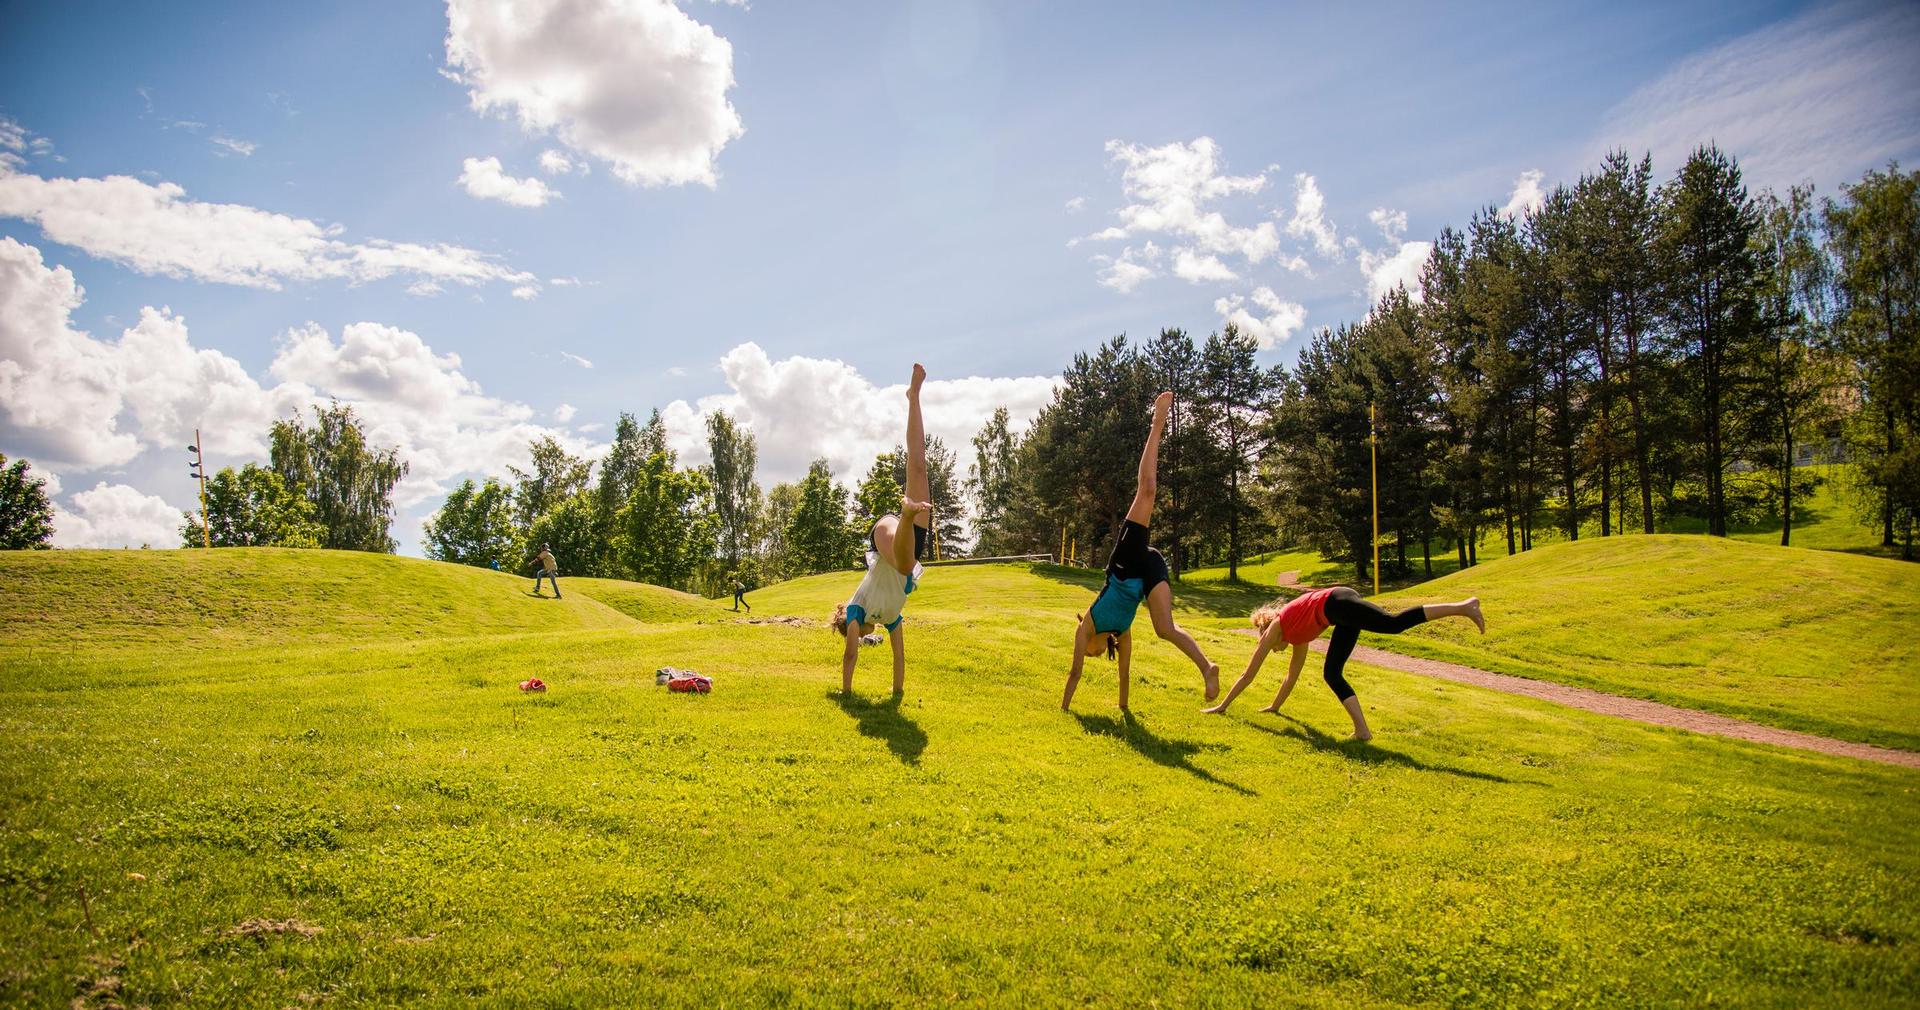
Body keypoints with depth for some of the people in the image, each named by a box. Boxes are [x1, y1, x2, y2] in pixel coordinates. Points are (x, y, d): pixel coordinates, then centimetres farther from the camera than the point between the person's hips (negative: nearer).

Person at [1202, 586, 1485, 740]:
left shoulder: (1274, 627, 17)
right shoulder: (1296, 635, 35)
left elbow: (1248, 675, 21)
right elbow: (1291, 676, 47)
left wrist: (1222, 706, 28)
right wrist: (1275, 707, 57)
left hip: (1336, 603, -8)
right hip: (1341, 614, 8)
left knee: (1394, 623, -27)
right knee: (1332, 674, 10)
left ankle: (1462, 607, -39)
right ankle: (1362, 729, -2)